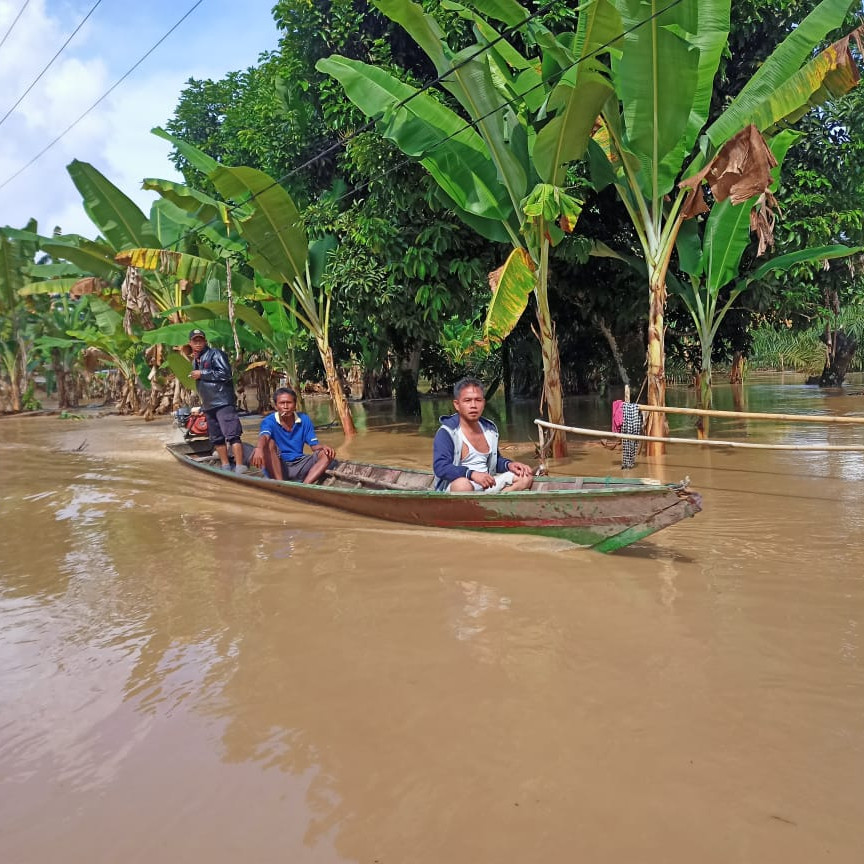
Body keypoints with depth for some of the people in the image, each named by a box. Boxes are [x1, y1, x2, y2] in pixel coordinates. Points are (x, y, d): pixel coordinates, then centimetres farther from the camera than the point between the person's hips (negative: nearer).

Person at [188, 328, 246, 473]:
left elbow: (225, 374, -17)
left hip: (223, 402, -9)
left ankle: (240, 466, -18)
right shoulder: (195, 360, 20)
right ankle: (225, 466, 19)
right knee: (216, 438, 12)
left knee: (232, 435, -15)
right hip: (208, 405, 10)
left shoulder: (215, 354, -6)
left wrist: (202, 374, -12)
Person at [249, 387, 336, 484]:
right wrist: (259, 449, -56)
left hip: (298, 465, 4)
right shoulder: (269, 421, -9)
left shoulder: (304, 419, 2)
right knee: (270, 443, -30)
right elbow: (264, 436, -32)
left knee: (326, 454, -15)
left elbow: (314, 445, 3)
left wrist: (324, 446, -21)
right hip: (276, 467, -3)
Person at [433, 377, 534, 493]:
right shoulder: (447, 432, -12)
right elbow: (440, 467, -25)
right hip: (453, 489, -8)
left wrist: (509, 464, 4)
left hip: (487, 485, 8)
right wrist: (472, 474, -38)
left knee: (526, 477, -3)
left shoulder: (489, 429, 12)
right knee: (462, 485, -42)